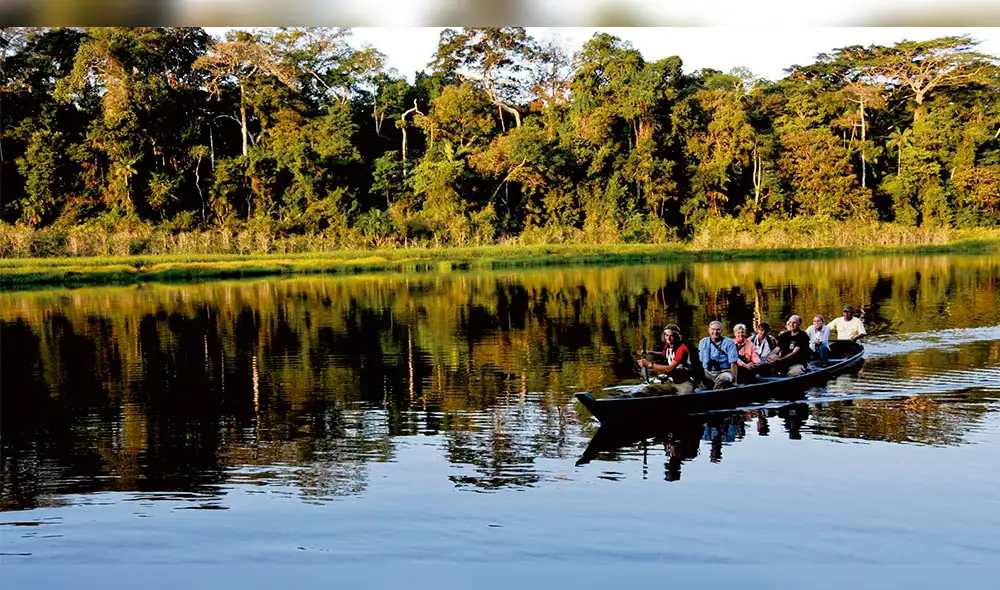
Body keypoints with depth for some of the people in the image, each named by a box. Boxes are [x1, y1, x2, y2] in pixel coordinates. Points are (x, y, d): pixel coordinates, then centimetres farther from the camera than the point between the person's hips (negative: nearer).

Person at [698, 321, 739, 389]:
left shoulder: (729, 343, 3)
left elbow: (733, 363, -3)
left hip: (723, 372, -2)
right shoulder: (703, 342, 14)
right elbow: (698, 360, 11)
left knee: (723, 378, -38)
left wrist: (735, 382, -9)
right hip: (707, 372, 2)